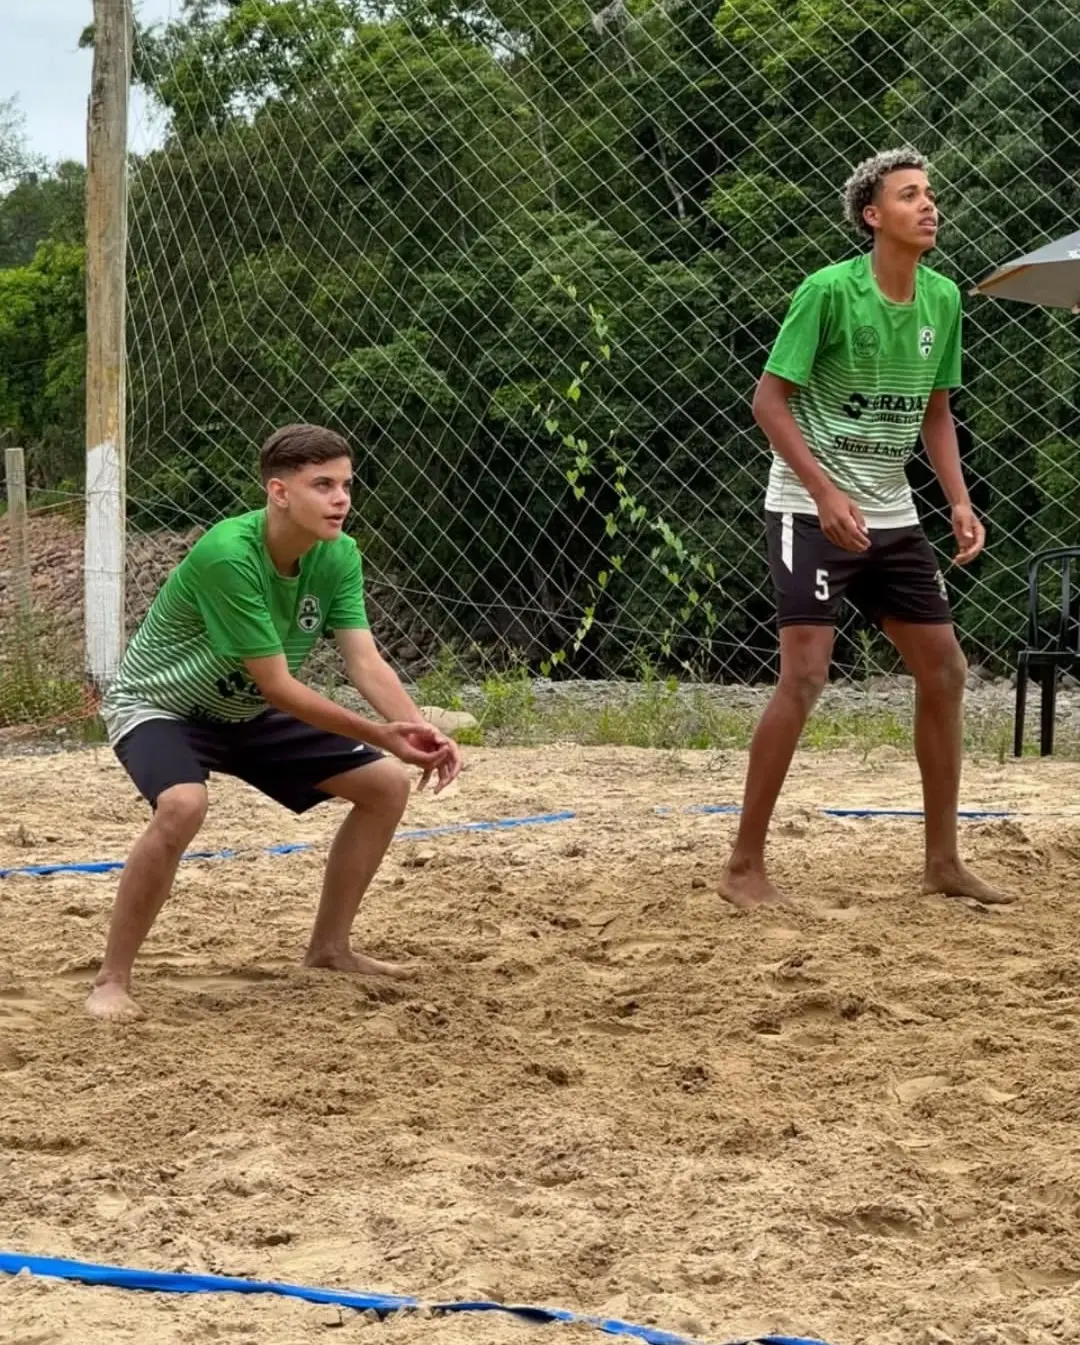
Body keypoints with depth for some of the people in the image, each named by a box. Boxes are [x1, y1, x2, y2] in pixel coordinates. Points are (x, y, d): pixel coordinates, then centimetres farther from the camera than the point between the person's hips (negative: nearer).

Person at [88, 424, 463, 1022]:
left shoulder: (339, 556, -12)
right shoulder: (227, 555, -34)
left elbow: (366, 663, -17)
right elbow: (277, 686, -31)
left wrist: (420, 732, -35)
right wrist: (382, 736, -35)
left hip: (244, 714, 8)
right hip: (157, 704, -8)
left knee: (386, 786, 2)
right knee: (184, 804, -38)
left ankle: (329, 947, 18)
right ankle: (111, 981, -24)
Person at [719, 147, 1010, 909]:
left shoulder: (943, 299, 4)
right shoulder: (829, 291, -15)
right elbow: (769, 399, -14)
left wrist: (959, 500, 2)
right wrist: (826, 493, -23)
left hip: (892, 516, 7)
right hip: (811, 510, -7)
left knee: (945, 671, 7)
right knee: (804, 676, -15)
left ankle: (943, 861, 18)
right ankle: (745, 866, -5)